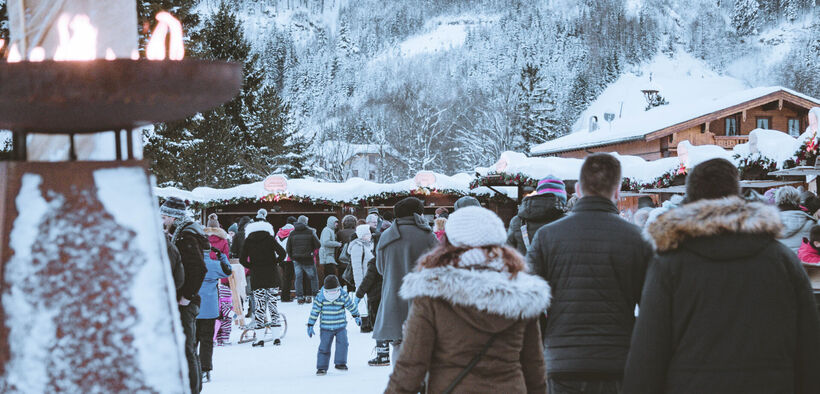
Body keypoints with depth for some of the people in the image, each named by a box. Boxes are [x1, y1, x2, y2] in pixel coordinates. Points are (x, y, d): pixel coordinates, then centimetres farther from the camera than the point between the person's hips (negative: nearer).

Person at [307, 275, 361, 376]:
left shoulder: (343, 296, -8)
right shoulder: (320, 297, -10)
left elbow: (351, 306, 9)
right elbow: (314, 311, -4)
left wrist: (356, 316, 21)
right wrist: (310, 325, -2)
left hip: (341, 326, 1)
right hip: (325, 327, -1)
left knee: (342, 343, -14)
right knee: (324, 347, -2)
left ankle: (340, 363, -3)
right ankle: (322, 367, 8)